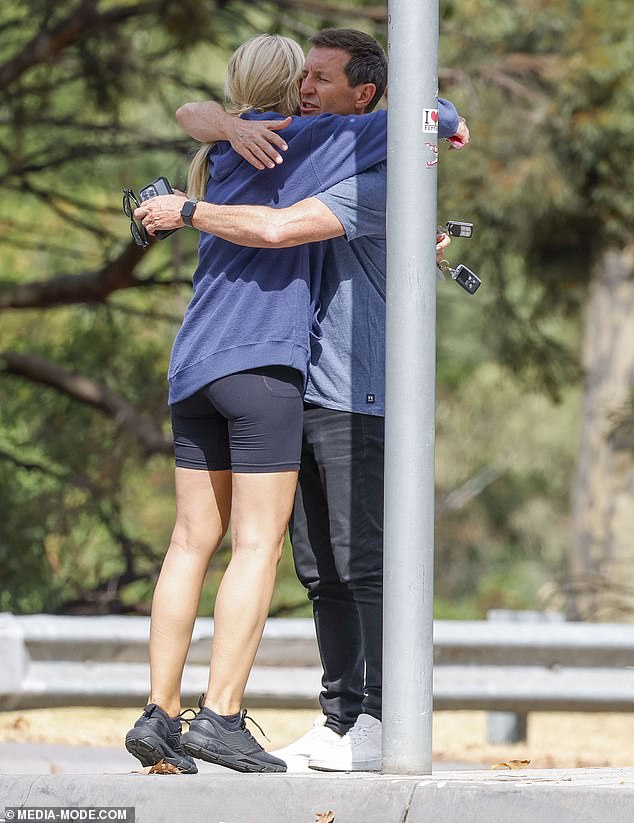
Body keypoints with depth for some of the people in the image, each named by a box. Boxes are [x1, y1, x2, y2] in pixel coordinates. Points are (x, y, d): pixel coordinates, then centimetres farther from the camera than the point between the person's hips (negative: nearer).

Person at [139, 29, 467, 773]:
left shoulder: (376, 180, -14)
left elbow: (275, 230, -26)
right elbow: (191, 116, 9)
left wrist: (182, 211, -13)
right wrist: (236, 127, -14)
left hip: (357, 398, -8)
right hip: (297, 391, 8)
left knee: (364, 563, -10)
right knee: (322, 571, 8)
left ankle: (383, 725, -9)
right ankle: (342, 721, 11)